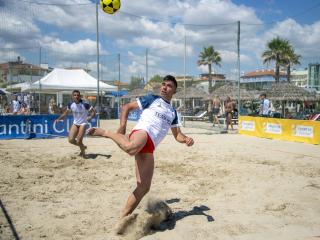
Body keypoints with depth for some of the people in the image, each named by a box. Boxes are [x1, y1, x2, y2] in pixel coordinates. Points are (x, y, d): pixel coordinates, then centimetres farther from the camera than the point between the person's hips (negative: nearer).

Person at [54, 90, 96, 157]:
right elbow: (65, 113, 7)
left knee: (78, 141, -14)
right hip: (75, 124, 5)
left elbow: (94, 111, -10)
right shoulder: (70, 105, -7)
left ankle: (83, 151, 19)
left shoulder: (85, 105, -20)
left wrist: (90, 117, -26)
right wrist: (58, 119, -4)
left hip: (83, 124, -5)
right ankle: (82, 146, 23)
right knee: (71, 140, -6)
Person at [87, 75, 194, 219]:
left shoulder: (173, 112, 30)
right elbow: (126, 107, 14)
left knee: (144, 187, -1)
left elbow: (177, 135, 29)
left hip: (149, 148, 6)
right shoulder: (152, 99, 16)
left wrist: (186, 139, 5)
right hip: (141, 132, -5)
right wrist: (122, 127, -2)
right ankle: (105, 133, -18)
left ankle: (123, 217, 11)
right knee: (131, 148, -44)